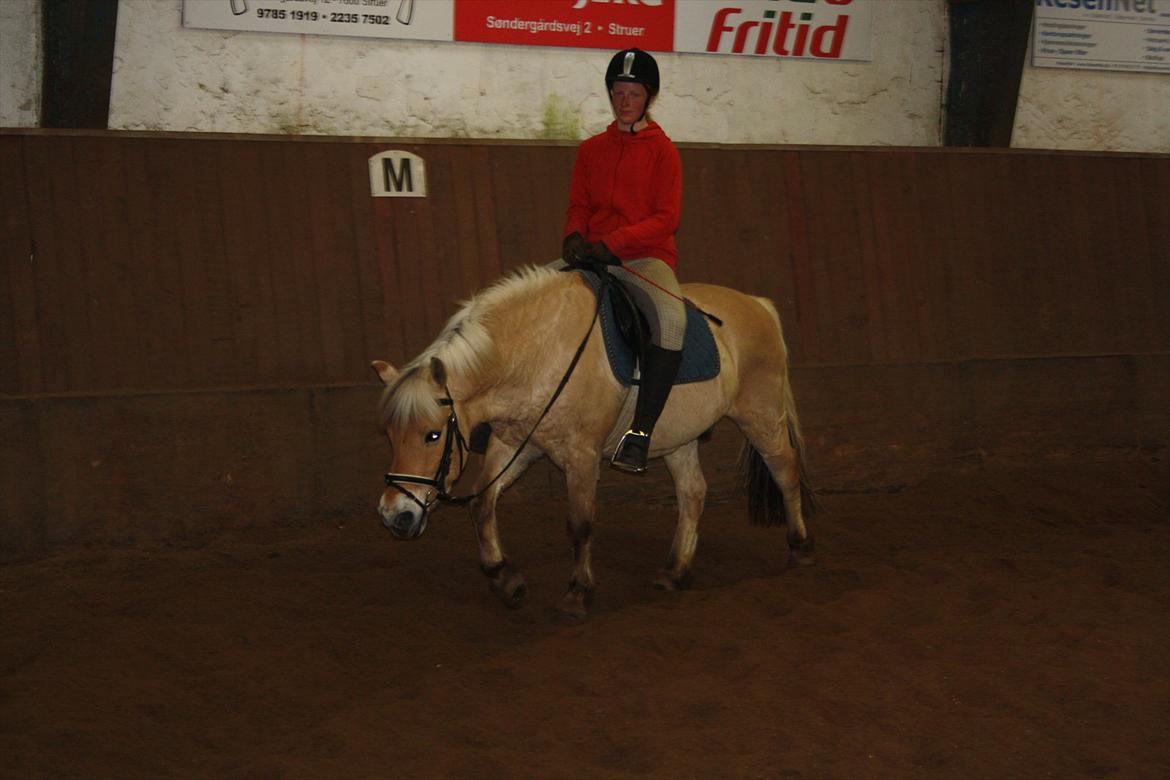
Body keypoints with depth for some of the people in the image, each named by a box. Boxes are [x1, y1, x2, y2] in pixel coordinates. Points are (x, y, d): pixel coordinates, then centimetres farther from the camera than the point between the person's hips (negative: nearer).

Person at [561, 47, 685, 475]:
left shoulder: (661, 150, 2)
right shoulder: (591, 150, 16)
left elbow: (667, 219, -6)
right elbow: (578, 205, 16)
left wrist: (613, 243, -18)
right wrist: (575, 236, -8)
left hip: (645, 257, -5)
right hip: (594, 257, 5)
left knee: (671, 318, -35)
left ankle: (640, 432, -38)